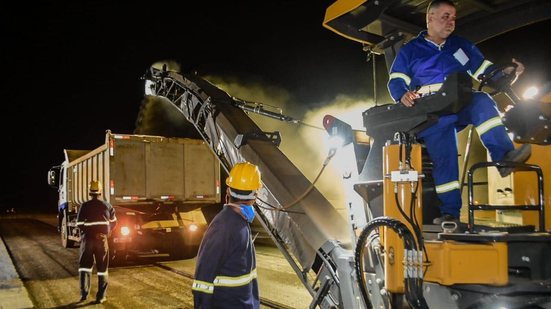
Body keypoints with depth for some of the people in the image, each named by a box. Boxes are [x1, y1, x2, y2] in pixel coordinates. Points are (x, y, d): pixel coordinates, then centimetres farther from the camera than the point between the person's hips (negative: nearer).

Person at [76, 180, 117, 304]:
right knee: (102, 268, 9)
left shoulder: (85, 206, -6)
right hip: (102, 239, 1)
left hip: (88, 238, -1)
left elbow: (79, 224, -7)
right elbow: (113, 222, 12)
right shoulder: (107, 205, 2)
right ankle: (101, 296, 10)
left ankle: (84, 293, 2)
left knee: (84, 266, 12)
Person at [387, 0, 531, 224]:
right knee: (444, 152, -25)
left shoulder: (463, 45, 26)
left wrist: (505, 74, -4)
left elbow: (485, 70, 18)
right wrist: (403, 95, -15)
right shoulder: (409, 51, 19)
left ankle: (504, 155, -44)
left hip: (463, 107, 2)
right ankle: (450, 211, -25)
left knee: (482, 101, -32)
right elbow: (395, 82, 9)